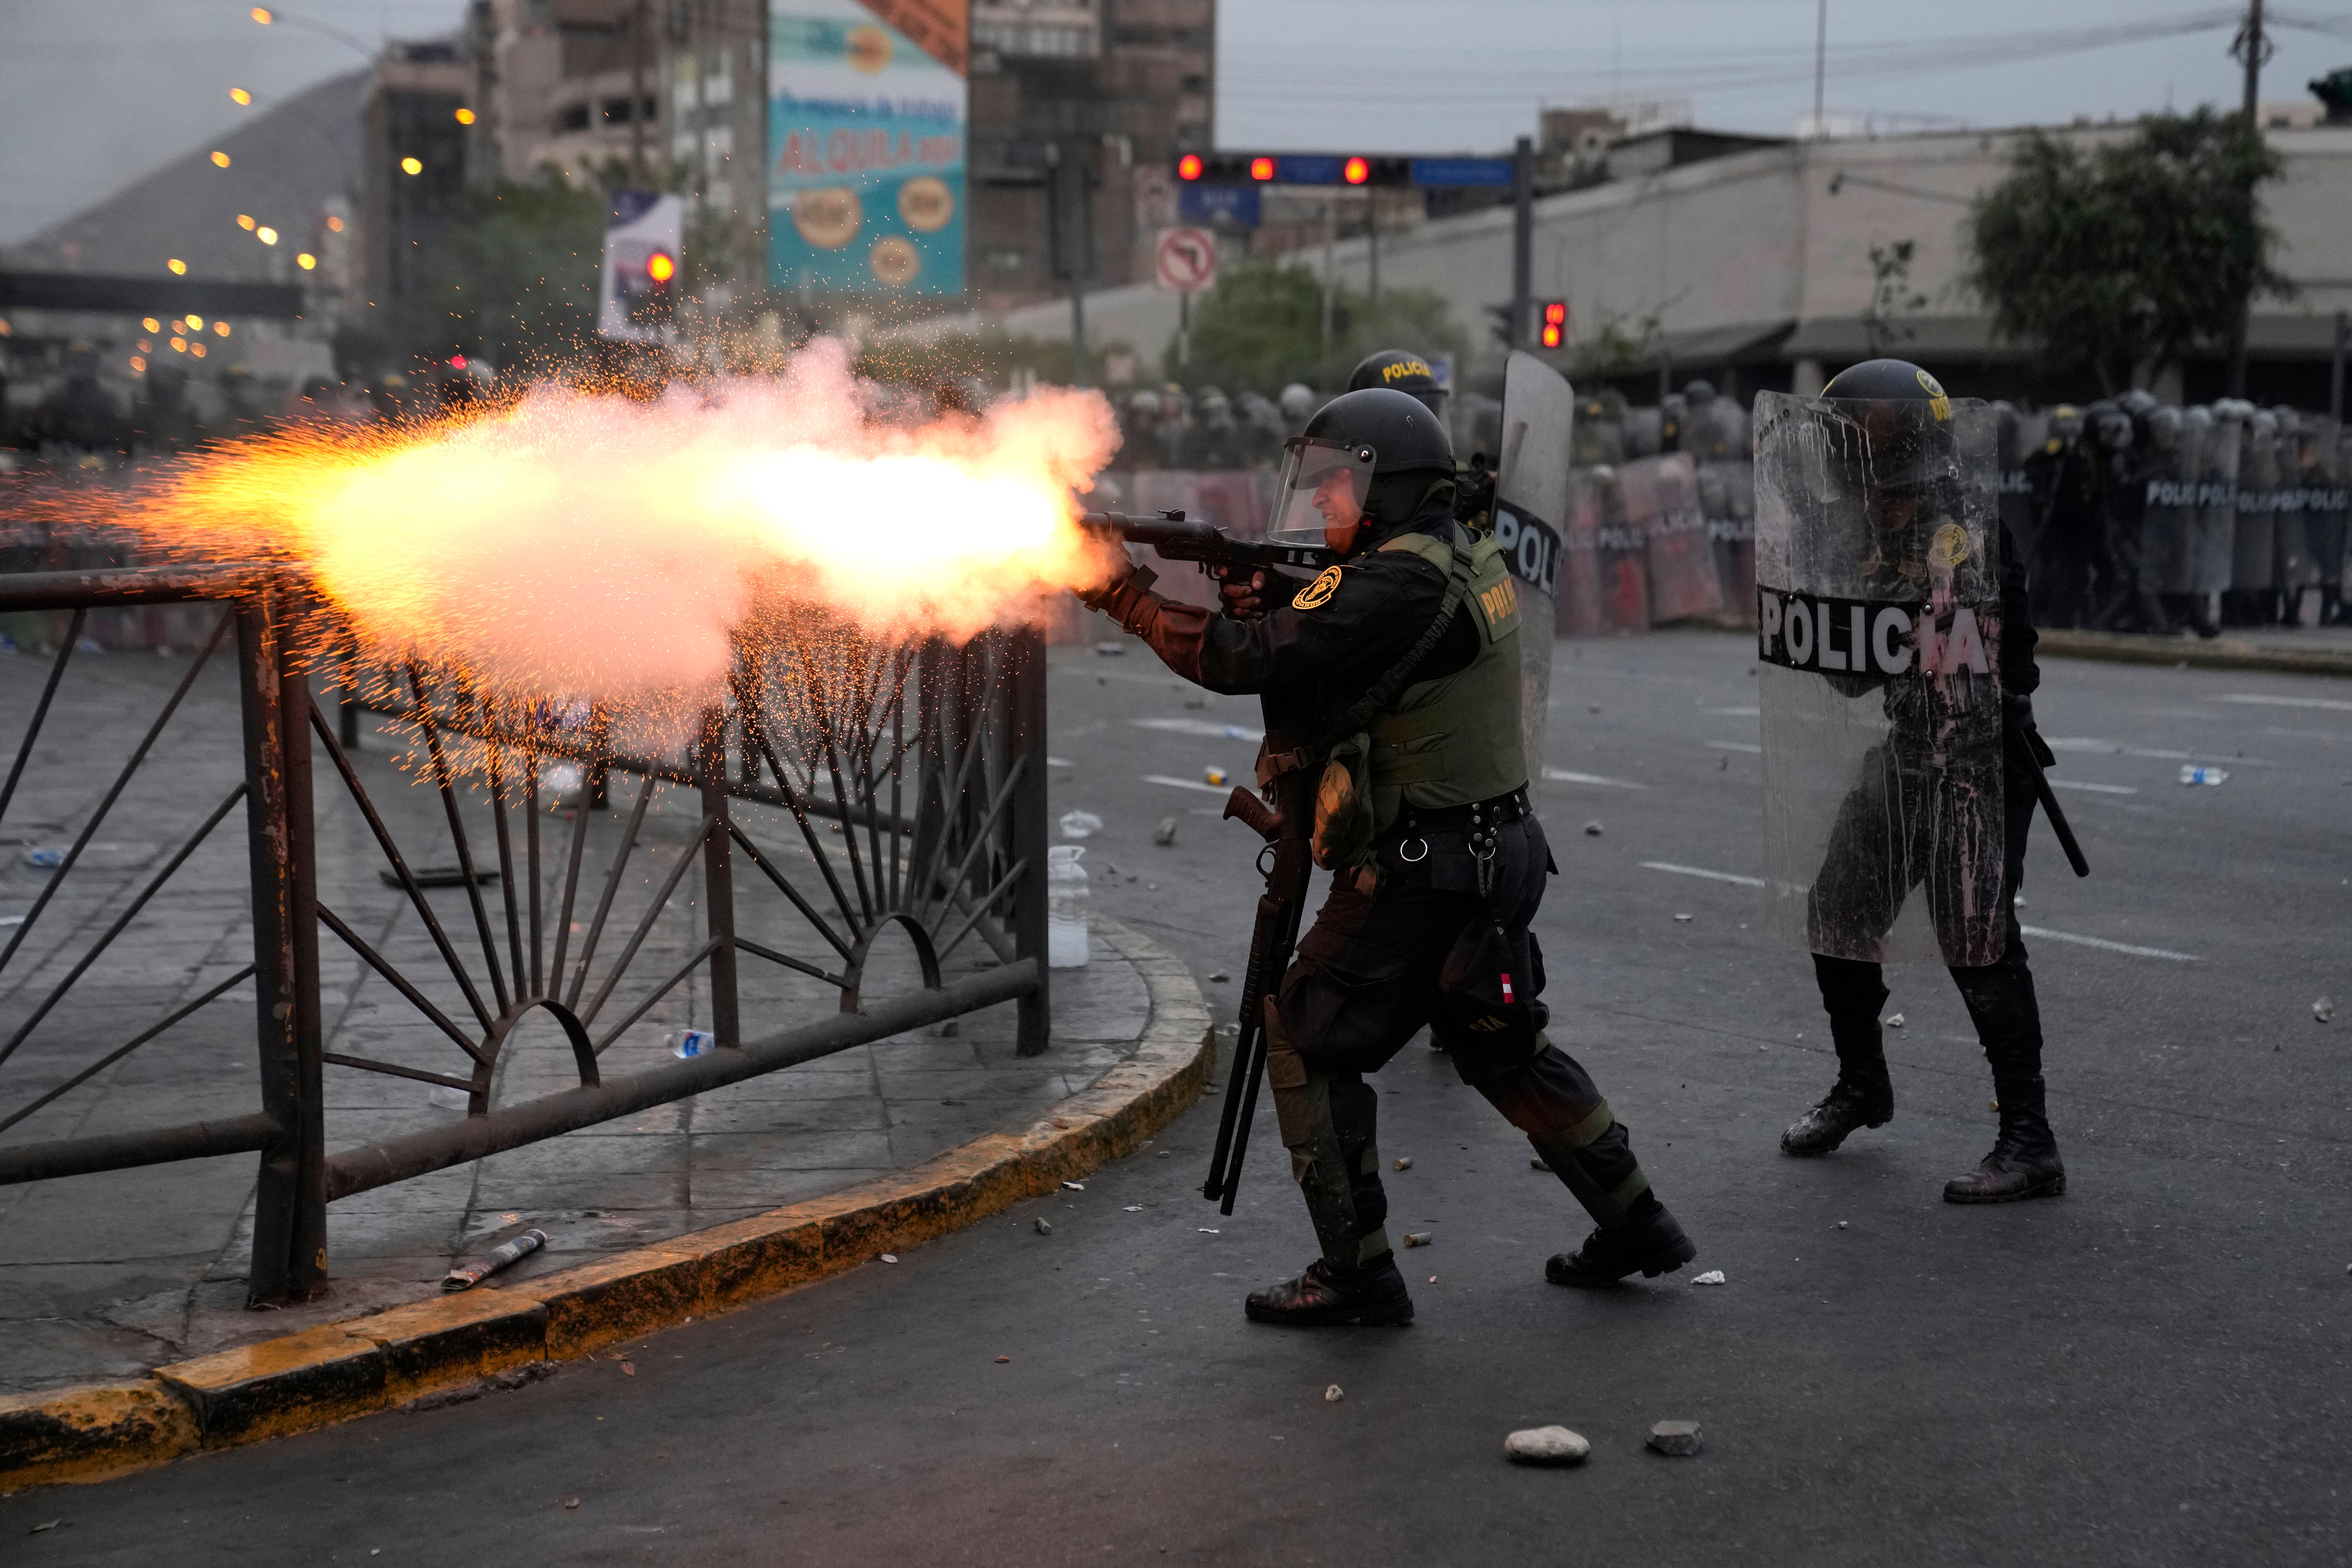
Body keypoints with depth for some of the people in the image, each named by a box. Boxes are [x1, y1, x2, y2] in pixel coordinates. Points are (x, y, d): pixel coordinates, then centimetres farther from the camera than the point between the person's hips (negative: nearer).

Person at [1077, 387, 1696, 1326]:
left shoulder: (1400, 584, -19)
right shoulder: (1464, 561, 12)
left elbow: (1246, 660, -23)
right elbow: (1308, 659, 15)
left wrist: (1132, 599, -13)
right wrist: (1267, 594, -2)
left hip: (1419, 870, -10)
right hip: (1496, 856, 10)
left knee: (1307, 1044, 1)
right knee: (1501, 1045, 23)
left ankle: (1357, 1274, 4)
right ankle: (1634, 1222, 30)